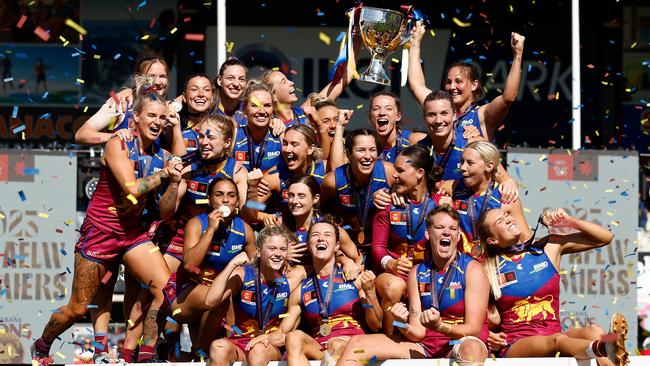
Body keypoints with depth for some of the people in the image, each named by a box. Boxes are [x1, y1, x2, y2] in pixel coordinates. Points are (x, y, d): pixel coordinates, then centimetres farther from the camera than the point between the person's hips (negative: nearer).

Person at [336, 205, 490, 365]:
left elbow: (473, 330, -9)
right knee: (356, 344, -13)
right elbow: (418, 333, 5)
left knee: (472, 348, -43)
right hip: (425, 347, 4)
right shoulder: (417, 273, 9)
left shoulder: (472, 269, -3)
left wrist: (439, 326, -27)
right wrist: (403, 326, -18)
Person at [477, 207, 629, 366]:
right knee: (558, 340, -37)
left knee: (593, 332, -29)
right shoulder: (490, 269, 7)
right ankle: (606, 349, -69)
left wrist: (569, 222, 2)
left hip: (552, 335, 4)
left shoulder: (549, 246, 12)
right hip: (514, 346, -4)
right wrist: (489, 336, -4)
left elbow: (605, 237, 14)